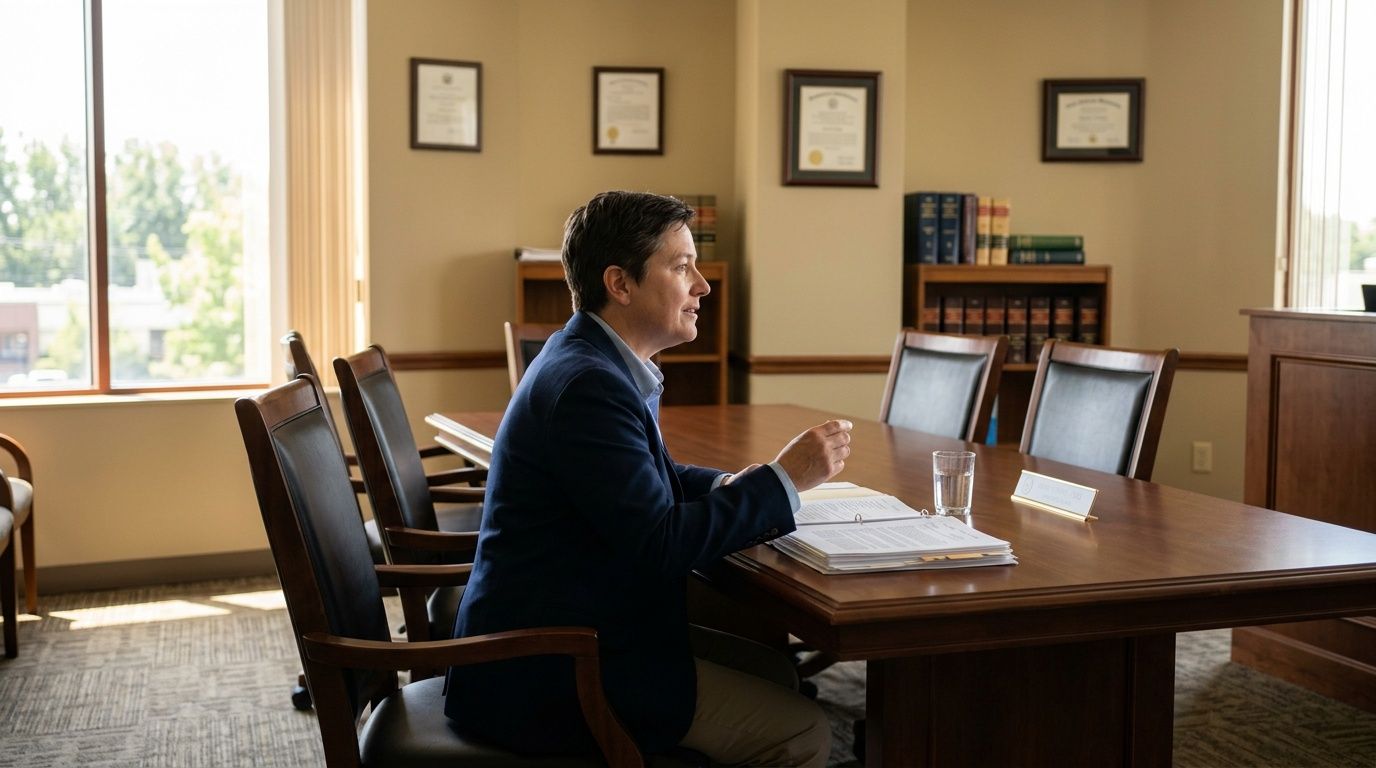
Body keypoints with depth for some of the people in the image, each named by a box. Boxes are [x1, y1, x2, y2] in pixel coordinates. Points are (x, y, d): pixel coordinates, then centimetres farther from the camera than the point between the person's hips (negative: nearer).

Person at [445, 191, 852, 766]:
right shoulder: (586, 383, -22)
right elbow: (661, 544, -25)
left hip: (564, 629, 10)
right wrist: (783, 478, -15)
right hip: (548, 674, -10)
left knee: (770, 667, 15)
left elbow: (650, 482, 22)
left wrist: (730, 485, 1)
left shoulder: (592, 359, 10)